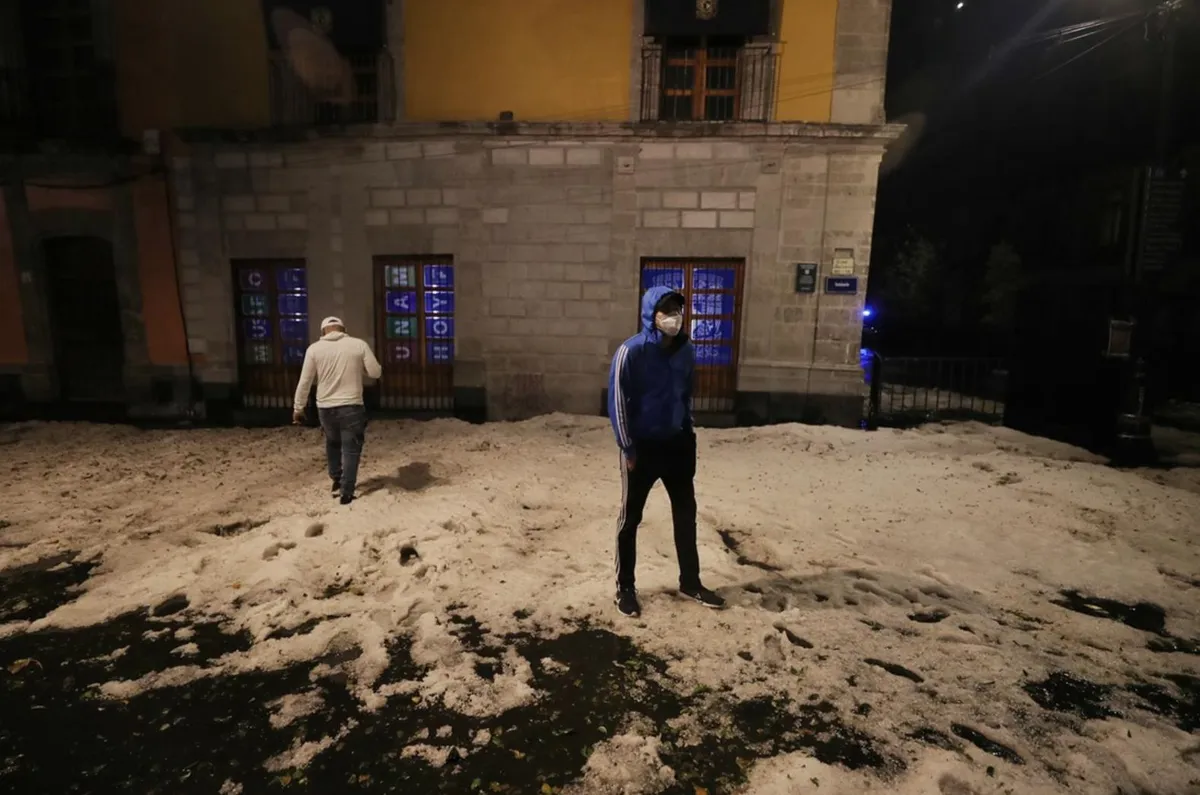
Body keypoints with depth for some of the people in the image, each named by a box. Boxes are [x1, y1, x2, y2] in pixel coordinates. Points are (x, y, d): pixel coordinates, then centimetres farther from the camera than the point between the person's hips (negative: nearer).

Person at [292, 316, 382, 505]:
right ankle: (346, 492, 7)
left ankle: (337, 481, 35)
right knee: (351, 449, 7)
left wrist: (298, 408, 11)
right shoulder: (359, 344, -3)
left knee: (332, 443, 25)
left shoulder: (314, 348, 0)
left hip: (325, 408, 2)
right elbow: (376, 372, -2)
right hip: (351, 406, -2)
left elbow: (305, 381, 1)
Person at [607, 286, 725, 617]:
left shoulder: (686, 351, 1)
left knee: (686, 513, 13)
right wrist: (627, 448, -12)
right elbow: (618, 401, -13)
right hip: (642, 446, -5)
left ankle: (690, 582, 30)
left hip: (677, 443, 5)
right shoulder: (631, 351, -16)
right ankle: (625, 588, 23)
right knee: (630, 518, 7)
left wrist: (688, 431, 10)